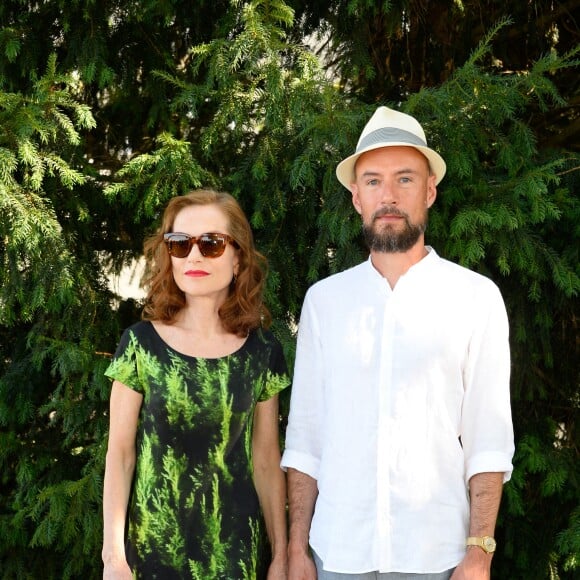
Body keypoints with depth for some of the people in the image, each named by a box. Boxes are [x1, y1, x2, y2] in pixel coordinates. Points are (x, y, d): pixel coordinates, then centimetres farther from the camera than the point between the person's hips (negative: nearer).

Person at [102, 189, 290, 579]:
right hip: (153, 543, -1)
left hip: (237, 545, 1)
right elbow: (120, 452, -4)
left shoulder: (262, 350, -2)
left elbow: (266, 459, 3)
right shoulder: (141, 343, -6)